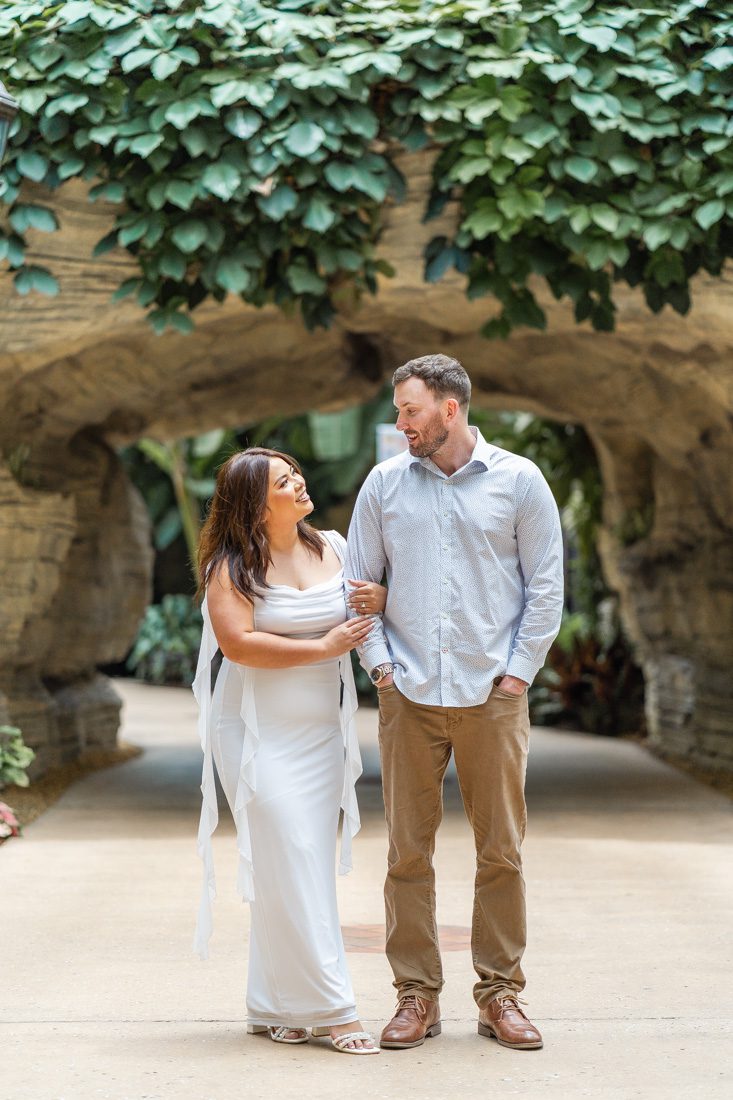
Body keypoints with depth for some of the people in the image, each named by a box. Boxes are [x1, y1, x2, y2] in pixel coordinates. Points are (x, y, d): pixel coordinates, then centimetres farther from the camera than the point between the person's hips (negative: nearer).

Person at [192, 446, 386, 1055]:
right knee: (289, 861, -9)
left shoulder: (333, 548, 8)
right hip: (258, 730, -5)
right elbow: (238, 642, -19)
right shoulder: (231, 565, -8)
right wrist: (323, 647, -18)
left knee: (309, 863, 5)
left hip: (320, 729, 6)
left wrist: (381, 599, -5)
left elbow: (369, 606, 20)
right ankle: (330, 1008, -5)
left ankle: (274, 1005, 14)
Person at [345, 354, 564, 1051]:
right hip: (409, 696, 1)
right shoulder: (385, 483, 8)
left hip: (493, 694, -1)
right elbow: (360, 580, 12)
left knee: (501, 851, 2)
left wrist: (519, 669, -2)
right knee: (408, 851, 1)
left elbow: (546, 584, 4)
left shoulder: (518, 481, 3)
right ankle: (417, 995, 10)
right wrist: (379, 663, 2)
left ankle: (500, 994, 13)